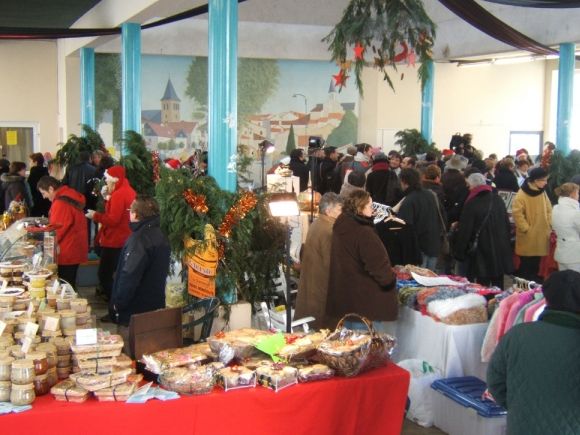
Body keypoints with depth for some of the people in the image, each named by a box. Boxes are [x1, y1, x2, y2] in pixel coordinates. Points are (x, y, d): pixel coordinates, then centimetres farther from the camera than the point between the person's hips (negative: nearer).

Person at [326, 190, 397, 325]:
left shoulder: (340, 226, 5)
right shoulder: (364, 233, -22)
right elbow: (378, 264, -20)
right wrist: (390, 280, -2)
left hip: (343, 294, 9)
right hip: (363, 298, -9)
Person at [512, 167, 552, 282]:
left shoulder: (542, 192, 6)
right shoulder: (521, 195, -17)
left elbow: (548, 210, 13)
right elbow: (517, 214, -19)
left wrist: (549, 226, 3)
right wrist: (526, 229, -17)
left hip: (541, 235, 6)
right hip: (527, 236, -6)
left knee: (536, 262, 14)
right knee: (526, 263, 1)